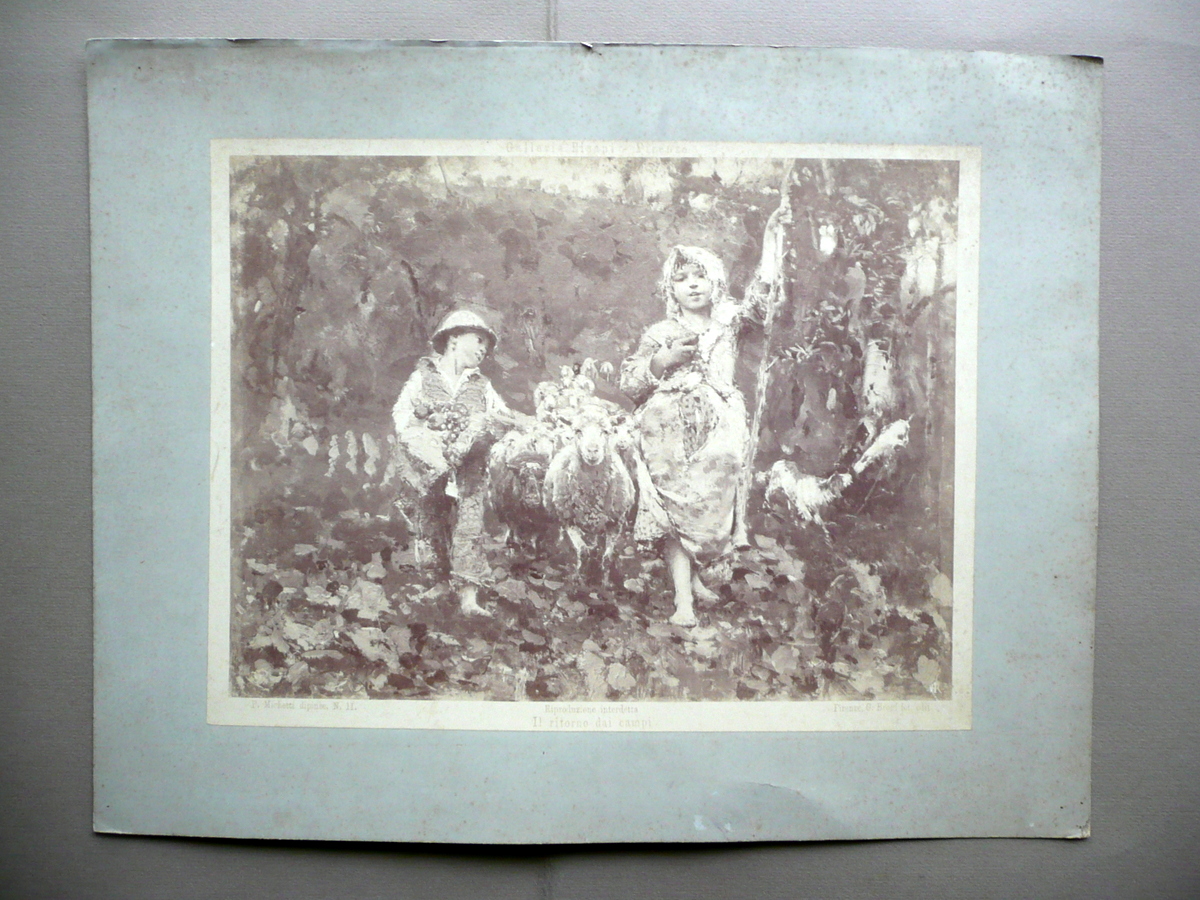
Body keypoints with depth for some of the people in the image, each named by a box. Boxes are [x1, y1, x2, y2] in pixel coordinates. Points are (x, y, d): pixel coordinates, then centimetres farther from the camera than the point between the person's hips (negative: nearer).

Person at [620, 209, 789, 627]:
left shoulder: (727, 321, 13)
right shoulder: (660, 333, 10)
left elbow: (760, 295, -3)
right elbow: (628, 381, 6)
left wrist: (772, 237, -6)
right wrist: (664, 361, -9)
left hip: (717, 430, 1)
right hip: (669, 430, -1)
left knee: (711, 504, -4)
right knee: (674, 505, -8)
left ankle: (693, 575, 21)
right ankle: (684, 599, -8)